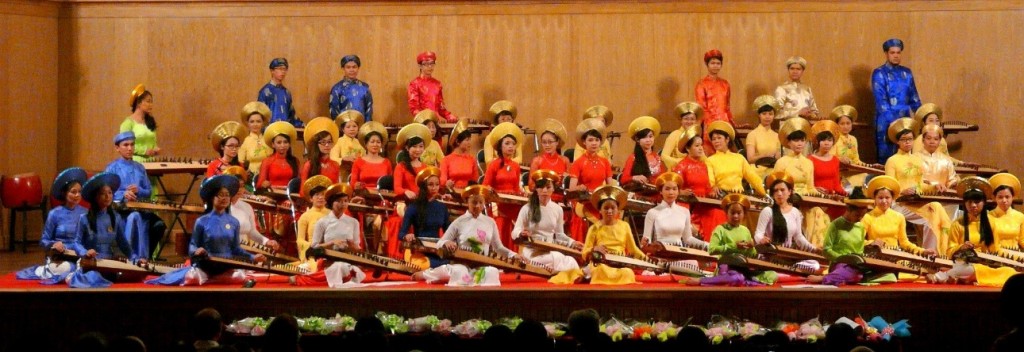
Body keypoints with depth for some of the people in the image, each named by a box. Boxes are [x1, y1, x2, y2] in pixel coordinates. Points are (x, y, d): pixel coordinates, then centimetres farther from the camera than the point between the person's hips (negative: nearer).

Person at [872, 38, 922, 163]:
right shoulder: (879, 73, -5)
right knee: (886, 157, -1)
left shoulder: (906, 73, 12)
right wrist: (893, 121, -20)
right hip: (886, 123, -5)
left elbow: (914, 98, 16)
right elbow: (881, 101, -13)